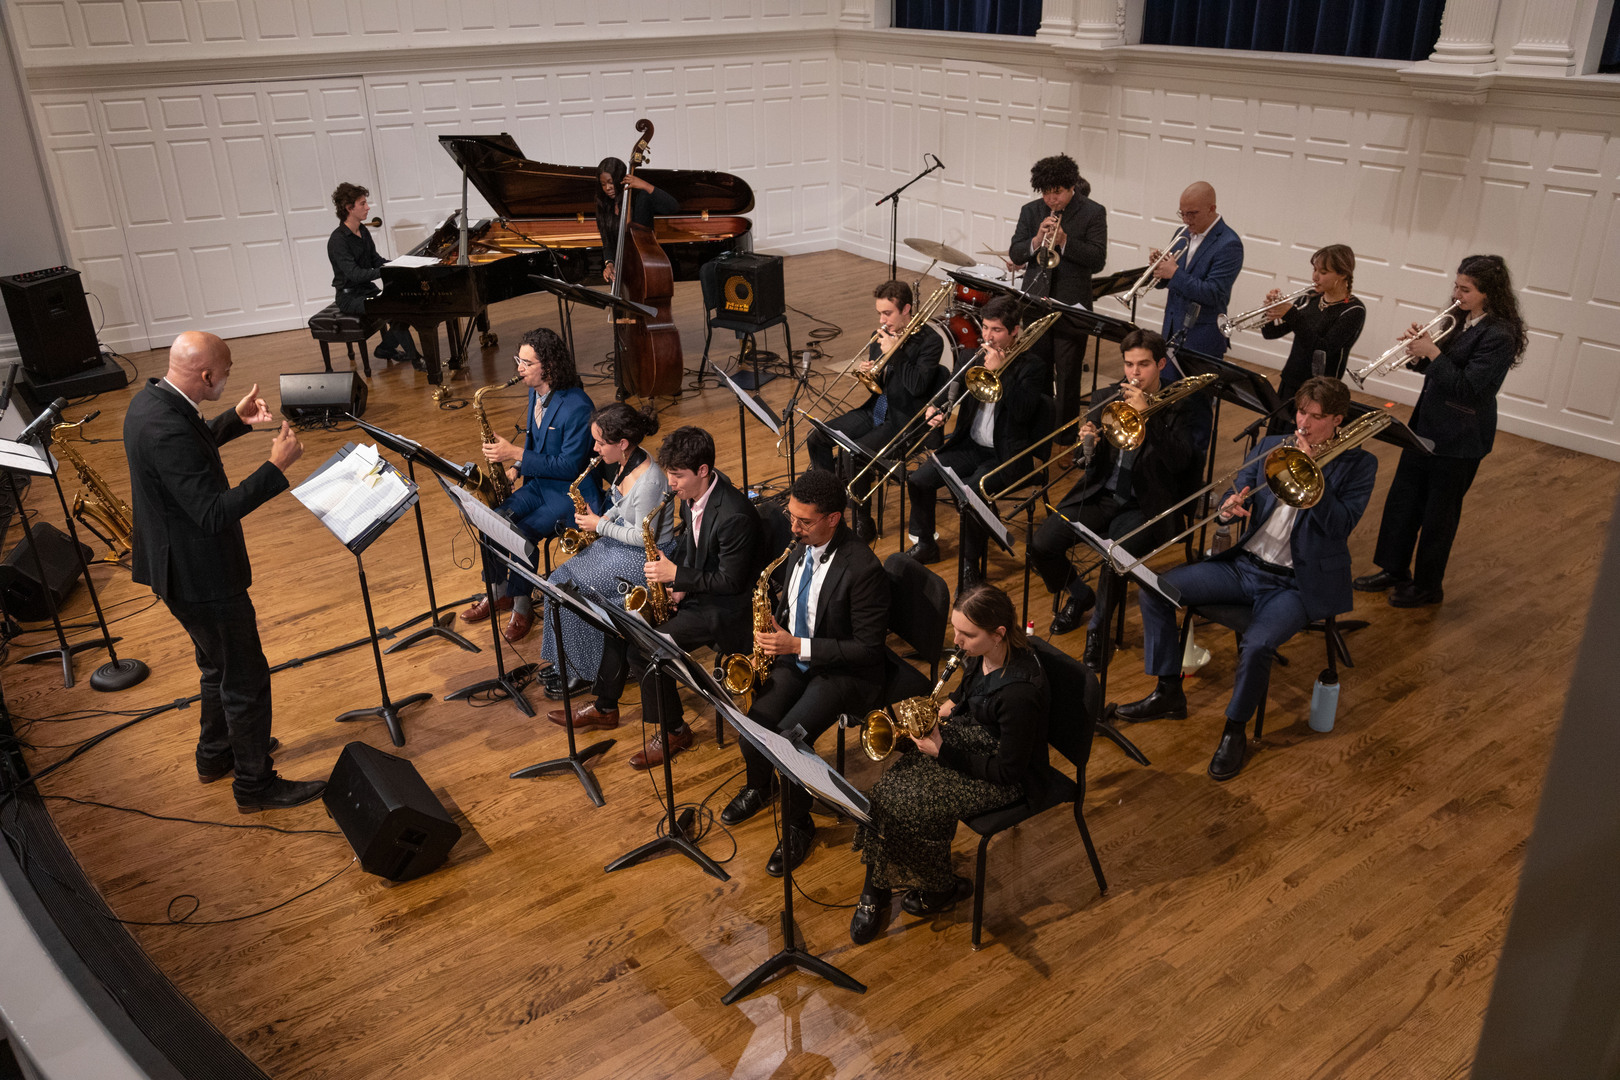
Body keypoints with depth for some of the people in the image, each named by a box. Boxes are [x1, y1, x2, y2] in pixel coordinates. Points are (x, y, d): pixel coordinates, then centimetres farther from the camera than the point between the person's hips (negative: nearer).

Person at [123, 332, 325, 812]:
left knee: (220, 665, 28)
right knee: (245, 679, 5)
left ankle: (216, 754, 46)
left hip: (181, 566, 11)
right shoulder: (166, 429, -32)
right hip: (199, 575, -11)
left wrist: (237, 420, 10)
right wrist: (277, 467, -31)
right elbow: (214, 513, -33)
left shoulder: (151, 398, 0)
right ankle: (255, 785, 19)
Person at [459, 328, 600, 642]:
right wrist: (516, 466, 2)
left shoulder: (577, 407, -23)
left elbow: (569, 466, -24)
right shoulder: (535, 392, 5)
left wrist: (515, 454, -22)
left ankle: (522, 607, -5)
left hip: (572, 492, -8)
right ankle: (498, 592, 11)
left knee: (520, 534, -26)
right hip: (539, 483, 8)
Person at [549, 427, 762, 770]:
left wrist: (676, 575, -22)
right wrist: (677, 583, 0)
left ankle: (673, 731, 2)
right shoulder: (691, 494, -2)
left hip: (725, 605, -10)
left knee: (643, 650, -19)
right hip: (692, 587, 10)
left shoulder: (735, 515, -30)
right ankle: (605, 708, 24)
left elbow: (731, 580, -25)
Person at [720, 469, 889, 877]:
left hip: (843, 672, -6)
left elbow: (868, 648, -21)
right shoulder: (799, 544, -1)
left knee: (789, 737, -25)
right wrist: (773, 629, -3)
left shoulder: (863, 568, -24)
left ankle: (798, 825, 2)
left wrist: (799, 646, -23)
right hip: (793, 656, 6)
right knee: (753, 723, -15)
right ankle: (758, 787, 20)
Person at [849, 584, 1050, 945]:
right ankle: (875, 891, 2)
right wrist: (942, 709, -4)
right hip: (963, 737, 8)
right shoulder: (981, 655, -8)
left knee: (913, 805, -20)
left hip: (1003, 777, -8)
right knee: (884, 791, -12)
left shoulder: (1020, 691, -33)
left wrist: (943, 752, -19)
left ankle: (941, 888, 9)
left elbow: (1007, 771, -23)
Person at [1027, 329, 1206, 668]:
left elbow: (1179, 461, -18)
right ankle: (1079, 595, 17)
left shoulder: (1179, 405, -2)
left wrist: (1145, 414, -23)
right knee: (1041, 546, -14)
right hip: (1102, 496, 5)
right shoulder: (1111, 400, 10)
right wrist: (1088, 446, -12)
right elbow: (1090, 462, 13)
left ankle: (1098, 628, -5)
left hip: (1144, 505, -4)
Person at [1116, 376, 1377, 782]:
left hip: (1298, 584, -5)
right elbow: (1236, 492, 7)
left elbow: (1340, 525, -16)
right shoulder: (1273, 446, 10)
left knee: (1257, 645, -33)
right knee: (1154, 588, -9)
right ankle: (1168, 693, 5)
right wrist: (1229, 508, -18)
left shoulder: (1358, 465, -3)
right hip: (1244, 564, 5)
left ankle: (1235, 729, -6)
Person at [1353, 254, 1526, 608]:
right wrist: (1420, 350, -8)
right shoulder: (1462, 321, 5)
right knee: (1402, 499, 15)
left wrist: (1432, 352, -24)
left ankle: (1428, 586, 22)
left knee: (1439, 514, 5)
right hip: (1427, 425, 8)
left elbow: (1467, 386, -24)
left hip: (1459, 439, -8)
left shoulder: (1499, 336, -20)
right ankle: (1395, 570, 31)